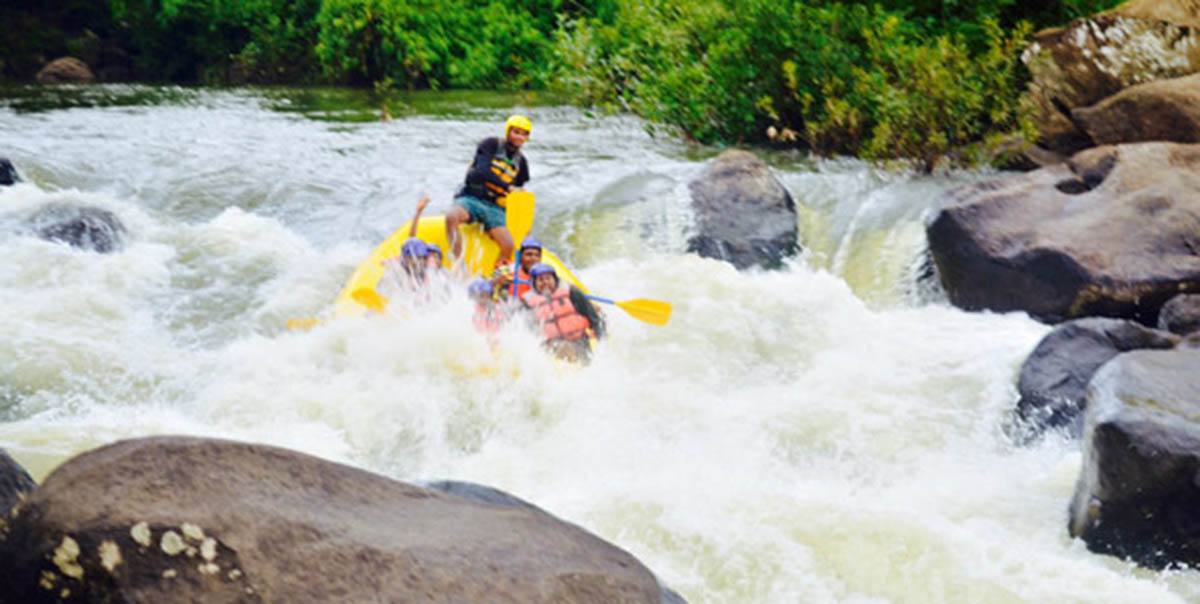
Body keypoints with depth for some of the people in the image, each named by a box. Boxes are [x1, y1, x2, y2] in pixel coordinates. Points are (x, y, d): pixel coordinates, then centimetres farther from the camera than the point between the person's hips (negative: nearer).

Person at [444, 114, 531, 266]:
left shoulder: (521, 162, 15)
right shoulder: (491, 144, 1)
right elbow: (483, 171, -16)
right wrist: (508, 187, -24)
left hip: (495, 207, 4)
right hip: (471, 198, -4)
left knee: (509, 246, -22)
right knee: (452, 216, -37)